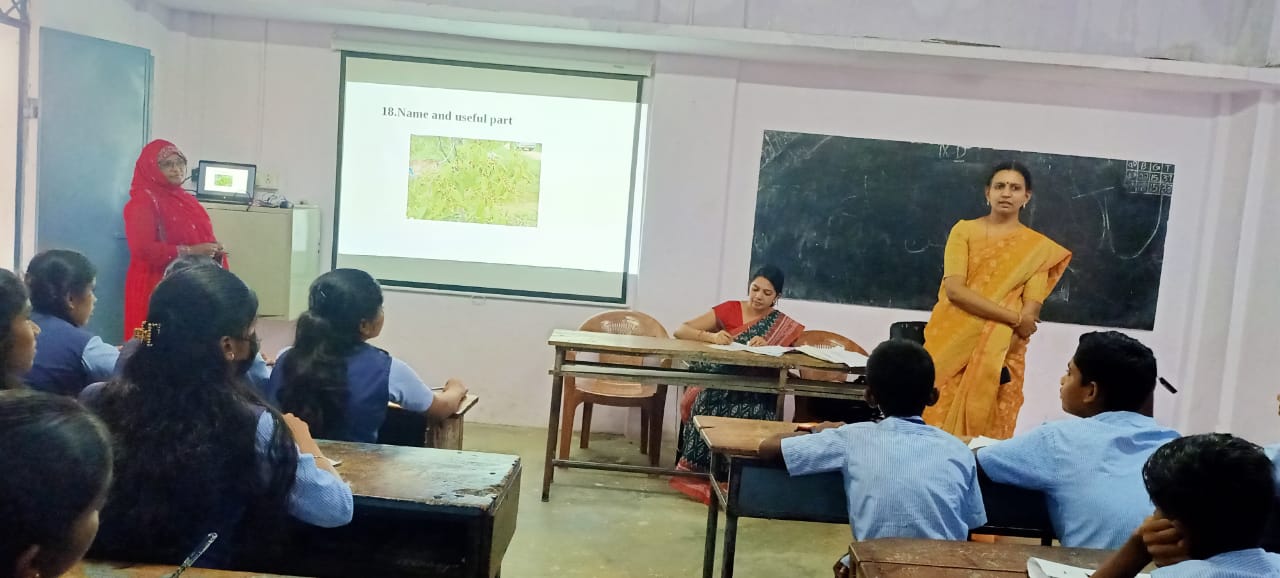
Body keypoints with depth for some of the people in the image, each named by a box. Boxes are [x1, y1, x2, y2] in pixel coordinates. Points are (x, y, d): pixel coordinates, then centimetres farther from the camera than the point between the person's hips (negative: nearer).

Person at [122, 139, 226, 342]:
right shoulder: (142, 202, -6)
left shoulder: (186, 200, 17)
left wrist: (214, 251, 2)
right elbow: (143, 249, -17)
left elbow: (201, 238, 24)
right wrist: (189, 252, -20)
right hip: (157, 288, -7)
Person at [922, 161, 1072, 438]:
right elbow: (953, 290, -10)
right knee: (939, 426, -2)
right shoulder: (964, 230, 3)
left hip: (1001, 353, 0)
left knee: (984, 433, 2)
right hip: (952, 347, 0)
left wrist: (994, 357, -17)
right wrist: (1014, 317, -15)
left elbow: (1031, 313, -4)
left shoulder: (1039, 248, 4)